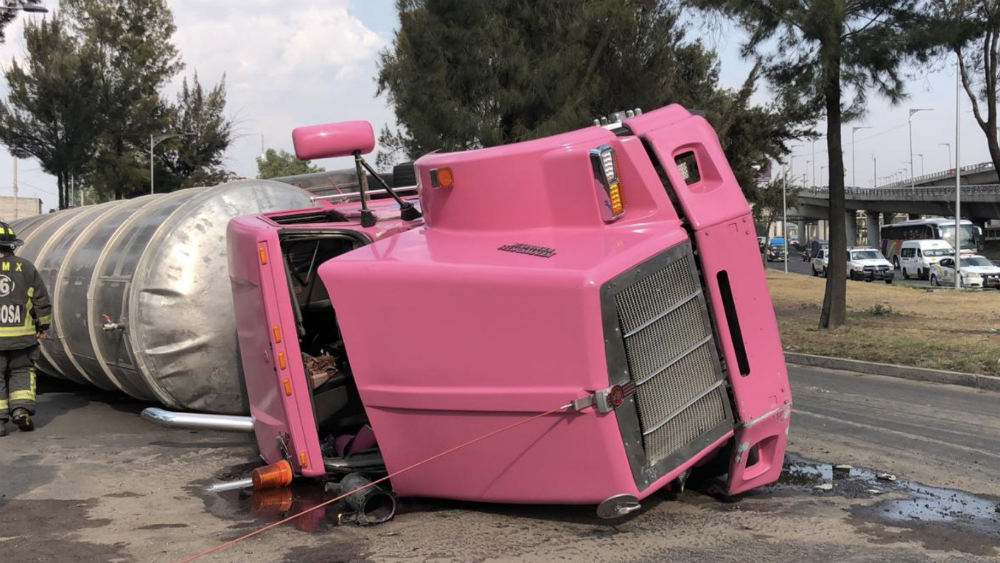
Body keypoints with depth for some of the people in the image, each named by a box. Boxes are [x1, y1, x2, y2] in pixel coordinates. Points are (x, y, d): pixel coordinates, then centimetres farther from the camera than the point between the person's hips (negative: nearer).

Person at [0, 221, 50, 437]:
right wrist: (43, 325, 19)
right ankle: (22, 409, 1)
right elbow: (42, 301, 6)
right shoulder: (25, 268, 1)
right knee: (21, 372, 16)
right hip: (22, 336, 2)